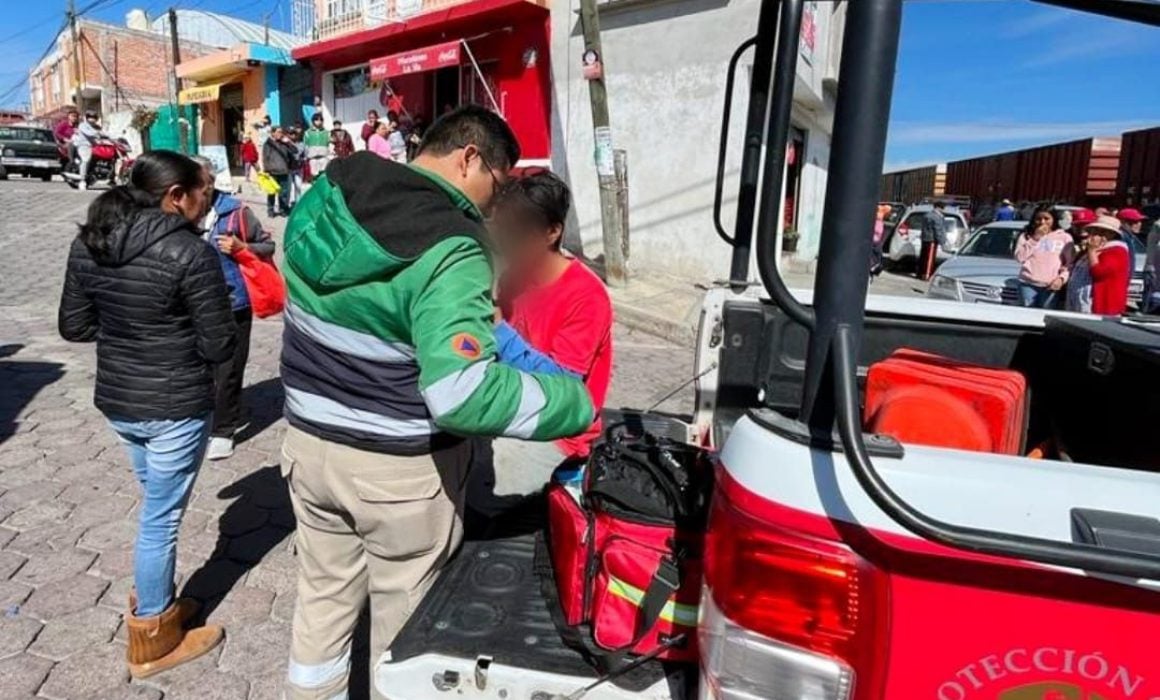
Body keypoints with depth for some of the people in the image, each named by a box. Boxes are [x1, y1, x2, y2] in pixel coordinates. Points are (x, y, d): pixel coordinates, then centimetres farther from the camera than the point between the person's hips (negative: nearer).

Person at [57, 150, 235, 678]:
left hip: (116, 400, 7)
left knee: (157, 505, 25)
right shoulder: (190, 253, -20)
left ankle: (154, 601, 41)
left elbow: (73, 327, 8)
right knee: (161, 518, 8)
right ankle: (152, 640, 25)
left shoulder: (87, 244, 1)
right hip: (175, 406, -7)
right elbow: (220, 346, -16)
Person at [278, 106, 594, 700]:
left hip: (310, 442, 7)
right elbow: (463, 395, -37)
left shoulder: (327, 197, -1)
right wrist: (575, 403, -25)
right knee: (405, 621, 17)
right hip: (401, 468, -6)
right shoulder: (449, 250, -27)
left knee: (322, 600, 25)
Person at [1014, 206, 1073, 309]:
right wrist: (1035, 238, -4)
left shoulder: (1064, 237, 11)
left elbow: (1069, 263, 6)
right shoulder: (1027, 235, 12)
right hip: (1028, 283, 1)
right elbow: (1020, 257, -1)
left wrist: (1062, 278, -9)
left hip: (1051, 286, -1)